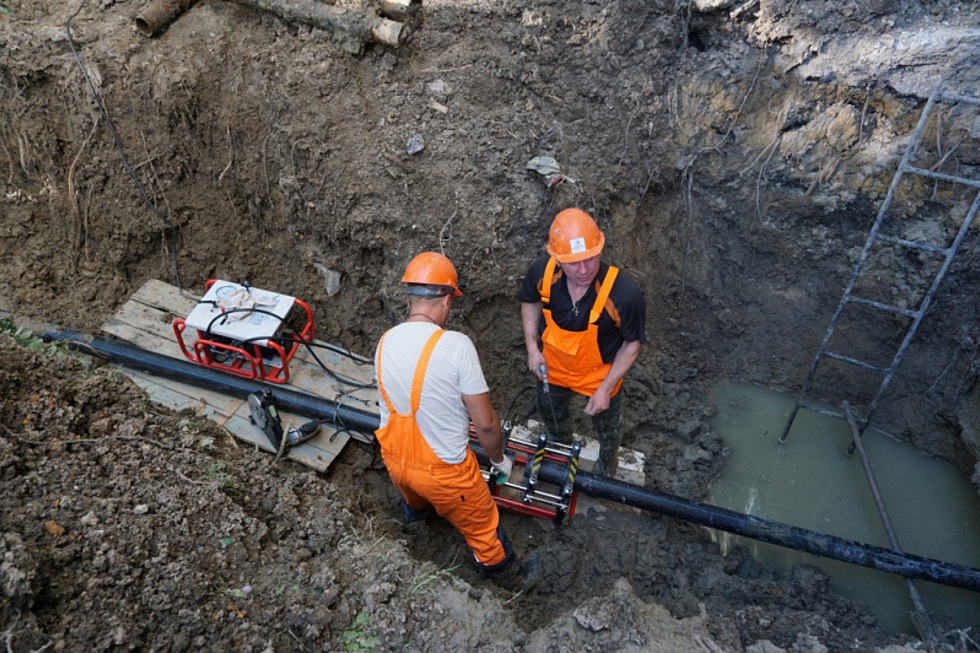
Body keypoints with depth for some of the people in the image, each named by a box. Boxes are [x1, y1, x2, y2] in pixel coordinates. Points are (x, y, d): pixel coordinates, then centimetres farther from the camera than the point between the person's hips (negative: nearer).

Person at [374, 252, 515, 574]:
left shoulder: (385, 342, -10)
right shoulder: (456, 345, -29)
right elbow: (485, 423, -23)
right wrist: (499, 460, -2)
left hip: (394, 460, 6)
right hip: (443, 470, -5)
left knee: (412, 486, 41)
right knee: (478, 519, 26)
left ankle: (414, 507, 73)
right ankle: (491, 557, 54)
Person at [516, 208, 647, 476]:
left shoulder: (625, 294, -38)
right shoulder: (543, 271, -29)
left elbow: (633, 343, -19)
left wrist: (606, 389, -18)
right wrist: (532, 347, -10)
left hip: (601, 372, -2)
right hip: (552, 366, 3)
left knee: (607, 426, 27)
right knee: (550, 413, 32)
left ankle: (607, 461, 65)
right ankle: (561, 444, 69)